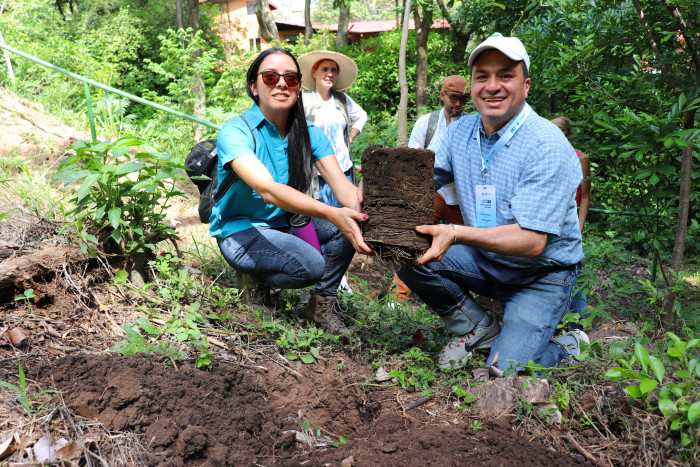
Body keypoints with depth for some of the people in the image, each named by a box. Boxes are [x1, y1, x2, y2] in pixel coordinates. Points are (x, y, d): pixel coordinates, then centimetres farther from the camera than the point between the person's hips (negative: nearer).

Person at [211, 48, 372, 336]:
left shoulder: (309, 134, -1)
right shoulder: (235, 132, -19)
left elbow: (342, 185, -15)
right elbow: (268, 190, -35)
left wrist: (363, 214, -39)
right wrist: (332, 213, -50)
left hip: (287, 225, 6)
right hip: (241, 231, -5)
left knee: (351, 223, -19)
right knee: (310, 264, -31)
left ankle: (322, 303, 0)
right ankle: (252, 276, 1)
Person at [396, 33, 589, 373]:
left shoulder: (548, 147, -22)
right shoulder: (461, 130, -2)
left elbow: (532, 241, -28)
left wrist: (457, 234, -42)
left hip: (541, 274, -5)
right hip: (484, 261, 6)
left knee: (505, 373, -21)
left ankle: (566, 347, 14)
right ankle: (479, 328, 4)